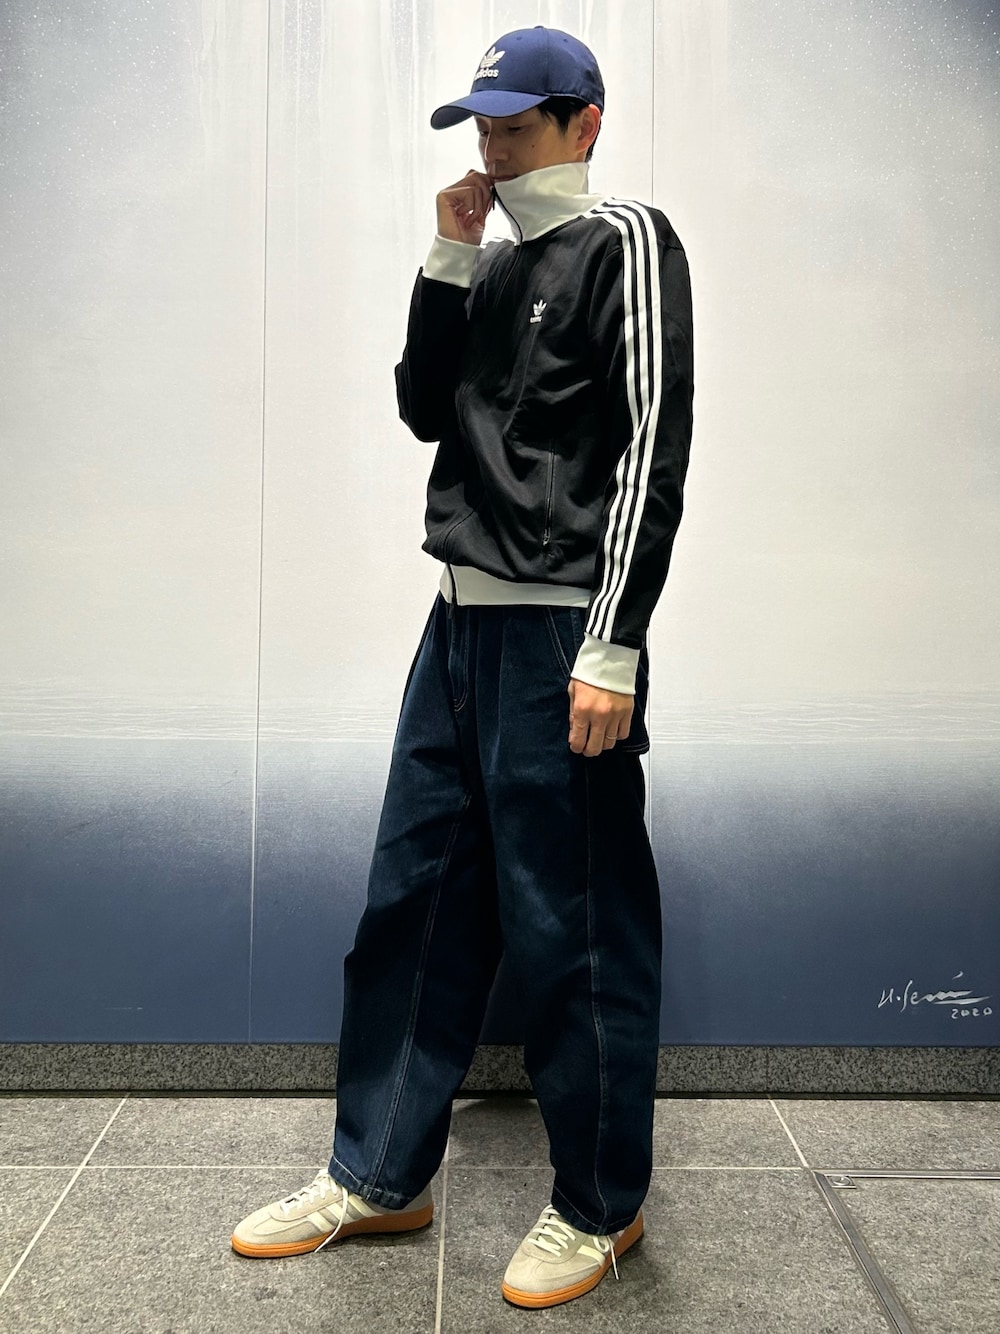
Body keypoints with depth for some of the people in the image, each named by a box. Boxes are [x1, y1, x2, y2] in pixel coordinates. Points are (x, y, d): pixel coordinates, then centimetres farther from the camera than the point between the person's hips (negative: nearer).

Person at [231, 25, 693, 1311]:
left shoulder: (623, 241, -4)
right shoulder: (495, 264, 19)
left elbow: (651, 447, -13)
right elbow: (425, 410, 15)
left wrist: (612, 649, -19)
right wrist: (446, 262, 6)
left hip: (557, 635, -8)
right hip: (462, 622, 8)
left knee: (572, 929, 0)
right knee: (413, 900, 12)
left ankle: (600, 1206, 19)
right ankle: (377, 1176, 26)